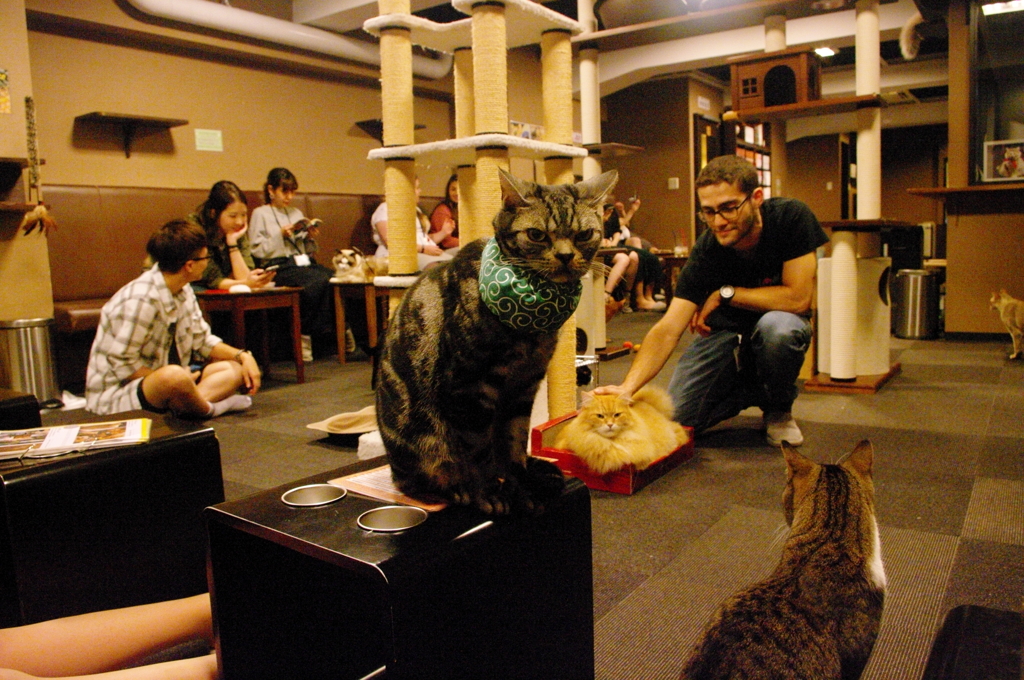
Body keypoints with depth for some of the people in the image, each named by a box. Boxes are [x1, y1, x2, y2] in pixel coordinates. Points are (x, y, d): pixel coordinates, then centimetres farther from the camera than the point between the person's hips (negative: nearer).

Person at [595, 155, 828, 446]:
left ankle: (779, 409, -6)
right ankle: (752, 391, 13)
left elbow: (798, 298, -26)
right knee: (675, 417, -15)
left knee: (776, 326, -38)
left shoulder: (790, 217, -23)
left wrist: (725, 294, -22)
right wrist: (628, 386, -44)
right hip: (725, 332, 1)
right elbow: (668, 329, -29)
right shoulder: (706, 251, -22)